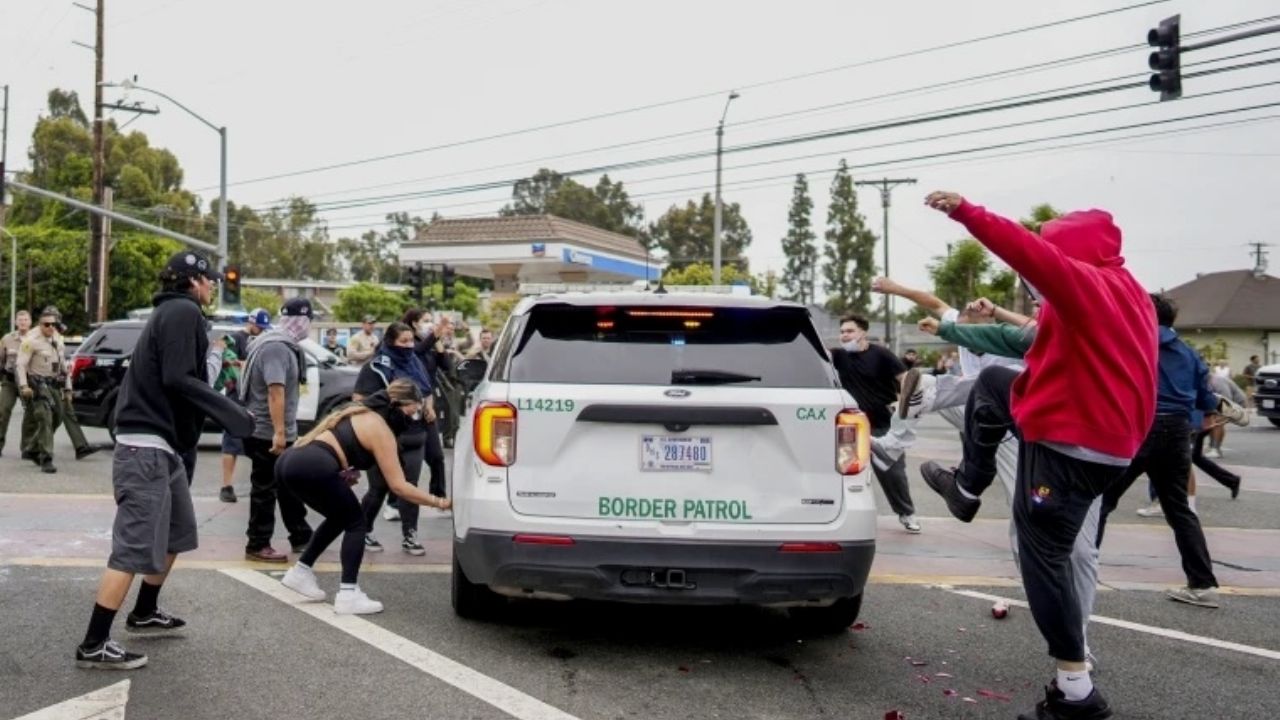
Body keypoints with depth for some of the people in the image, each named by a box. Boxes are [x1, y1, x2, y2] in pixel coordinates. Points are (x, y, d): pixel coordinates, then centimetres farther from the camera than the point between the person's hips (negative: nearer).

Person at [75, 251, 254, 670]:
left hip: (159, 443, 11)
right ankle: (93, 646, -7)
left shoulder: (172, 312, 19)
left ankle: (144, 615, 34)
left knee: (176, 533, 21)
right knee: (134, 548, -10)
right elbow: (177, 378, -21)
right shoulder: (184, 312, -11)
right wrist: (229, 412, -22)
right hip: (147, 446, -11)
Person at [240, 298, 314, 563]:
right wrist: (279, 432, -31)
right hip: (268, 433, -10)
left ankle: (301, 537, 25)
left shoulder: (283, 345, 12)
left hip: (282, 432, 10)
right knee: (265, 489, -1)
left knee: (289, 487, 16)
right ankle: (258, 546, 6)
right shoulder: (277, 348, -21)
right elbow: (275, 391, -28)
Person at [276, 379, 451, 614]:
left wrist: (344, 474, 14)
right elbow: (398, 486, -4)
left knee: (340, 517, 25)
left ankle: (301, 571, 26)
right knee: (355, 522, 5)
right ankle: (348, 594, -3)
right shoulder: (380, 429, -1)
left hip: (289, 461, 9)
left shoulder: (360, 413, 24)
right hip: (312, 467, -9)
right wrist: (440, 503, -2)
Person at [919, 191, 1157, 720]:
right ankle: (968, 489, 37)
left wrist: (967, 213, -39)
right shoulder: (1124, 291, 13)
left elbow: (1035, 254, -34)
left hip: (1070, 444, -10)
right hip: (1106, 436, 10)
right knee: (992, 383, 25)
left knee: (1043, 555, -4)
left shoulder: (1087, 283, -17)